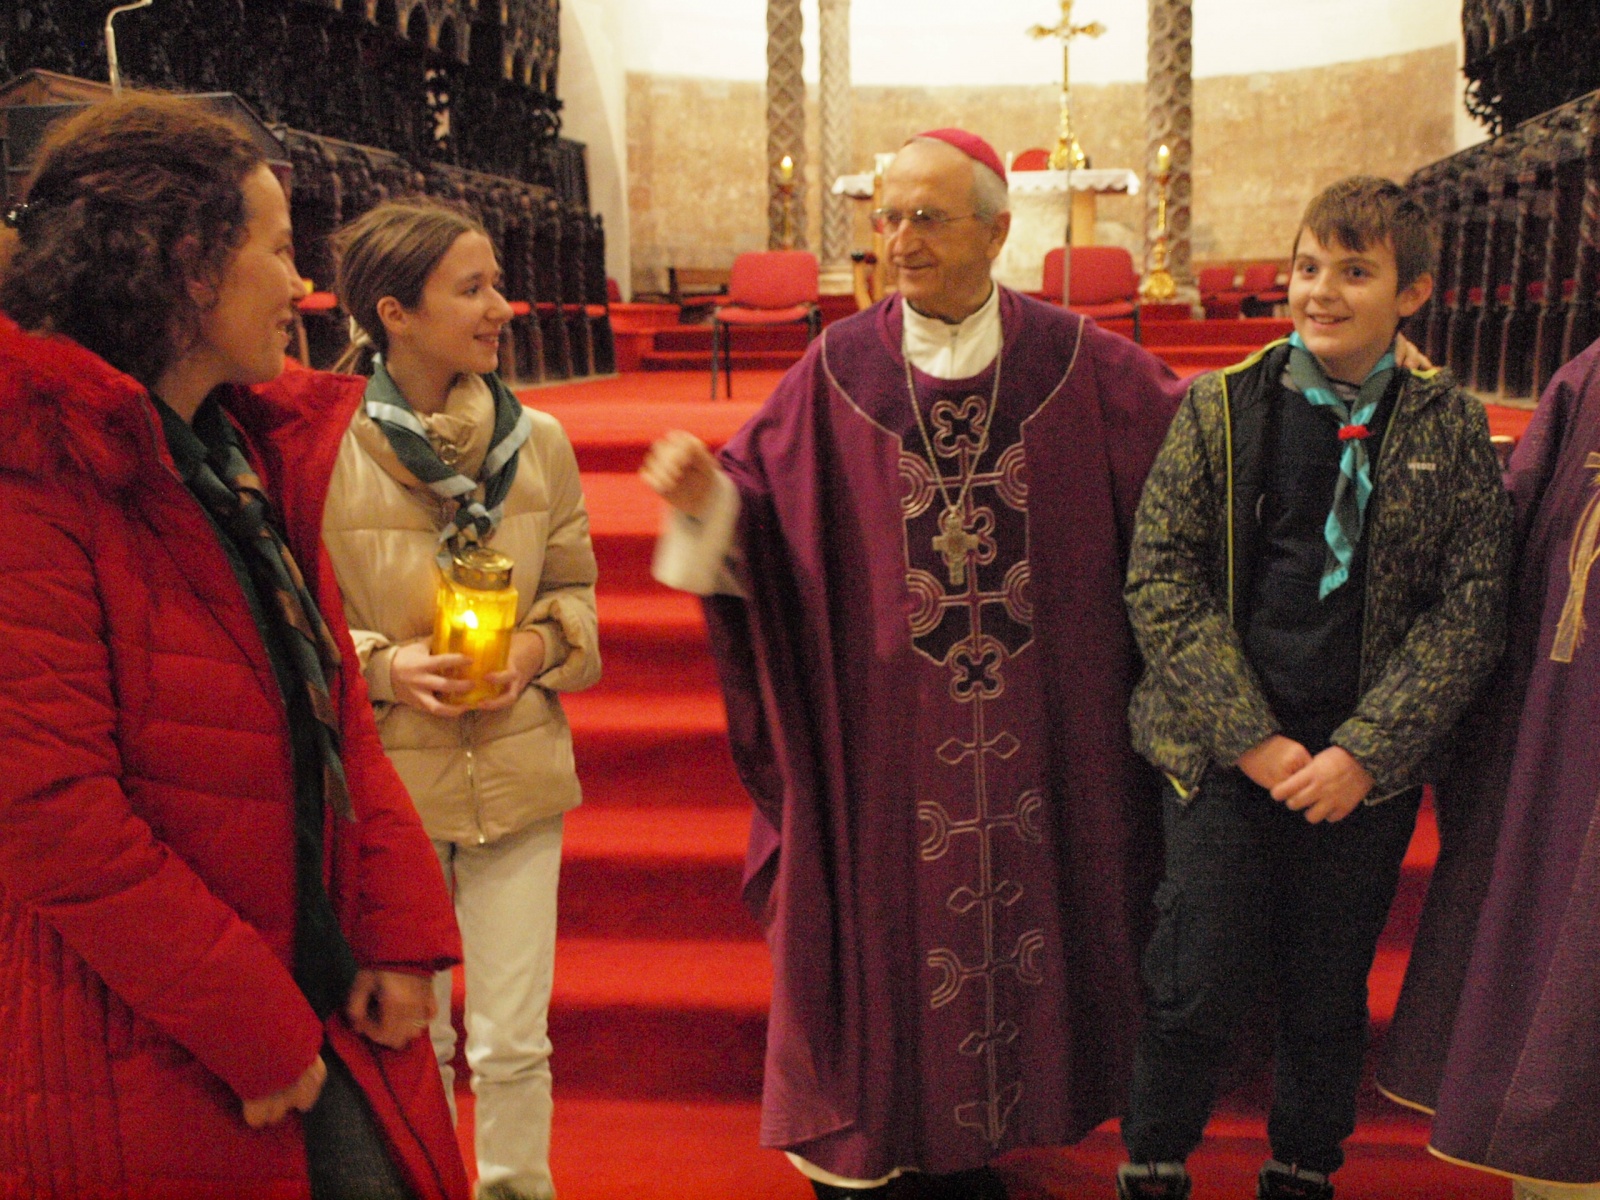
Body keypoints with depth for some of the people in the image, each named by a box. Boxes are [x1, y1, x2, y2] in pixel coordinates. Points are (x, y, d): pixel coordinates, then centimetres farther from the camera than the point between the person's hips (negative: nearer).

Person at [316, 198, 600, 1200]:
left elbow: (575, 590, 9)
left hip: (518, 771, 2)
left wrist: (539, 645, -11)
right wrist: (382, 665, -18)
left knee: (514, 1041, 8)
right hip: (388, 773, -1)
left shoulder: (539, 441, -2)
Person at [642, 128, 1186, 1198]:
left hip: (1038, 731, 1)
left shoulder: (1076, 360, 0)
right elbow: (757, 509, -3)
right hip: (881, 730, -1)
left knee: (1016, 902, 12)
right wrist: (707, 493, -24)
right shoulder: (841, 367, -1)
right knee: (881, 918, 8)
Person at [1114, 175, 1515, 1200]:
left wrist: (1364, 750, -11)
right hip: (1223, 757, -1)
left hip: (1366, 768, 1)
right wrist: (1248, 735, -11)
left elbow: (1471, 609, -1)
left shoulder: (1452, 426, 2)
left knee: (1329, 997, 13)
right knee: (1202, 988, 3)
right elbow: (1160, 577, -4)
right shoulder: (1222, 406, -1)